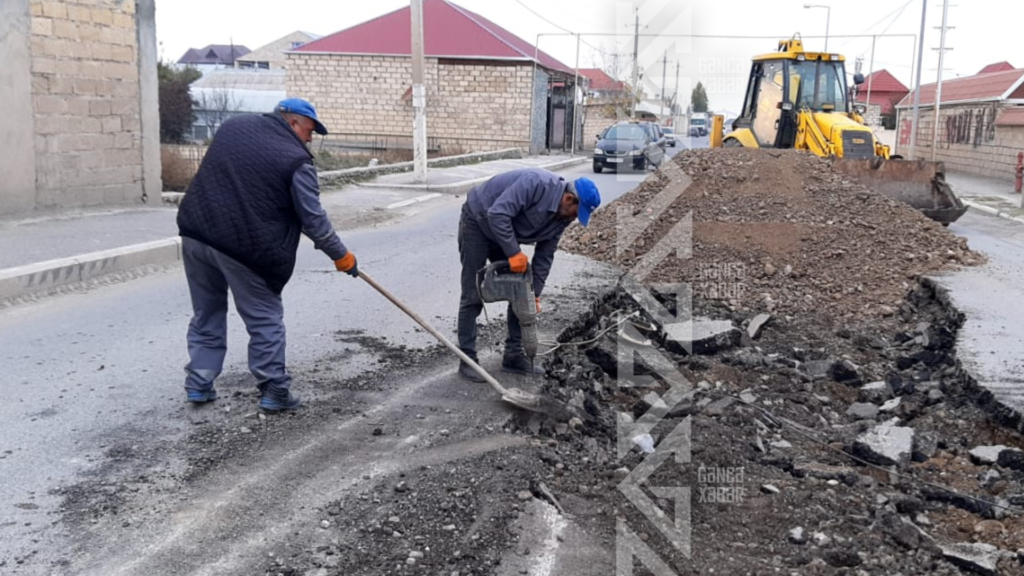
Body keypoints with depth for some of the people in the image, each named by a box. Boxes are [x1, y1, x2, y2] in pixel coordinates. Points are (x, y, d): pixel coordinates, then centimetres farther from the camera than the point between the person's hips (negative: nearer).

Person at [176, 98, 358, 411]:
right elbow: (313, 219, -6)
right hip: (244, 245, -6)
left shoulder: (233, 126, 12)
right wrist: (341, 255, 5)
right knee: (265, 319, 8)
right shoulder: (296, 159, -8)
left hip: (196, 232, 6)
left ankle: (198, 383, 24)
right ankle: (274, 390, 12)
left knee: (206, 312, 20)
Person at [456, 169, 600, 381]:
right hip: (478, 222, -8)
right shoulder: (536, 183, -32)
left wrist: (535, 293, -4)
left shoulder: (562, 216, -6)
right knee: (473, 296, -7)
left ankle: (514, 356, 13)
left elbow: (545, 255, 0)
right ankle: (468, 359, 1)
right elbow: (498, 214, -37)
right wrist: (514, 253, -33)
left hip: (504, 231, 8)